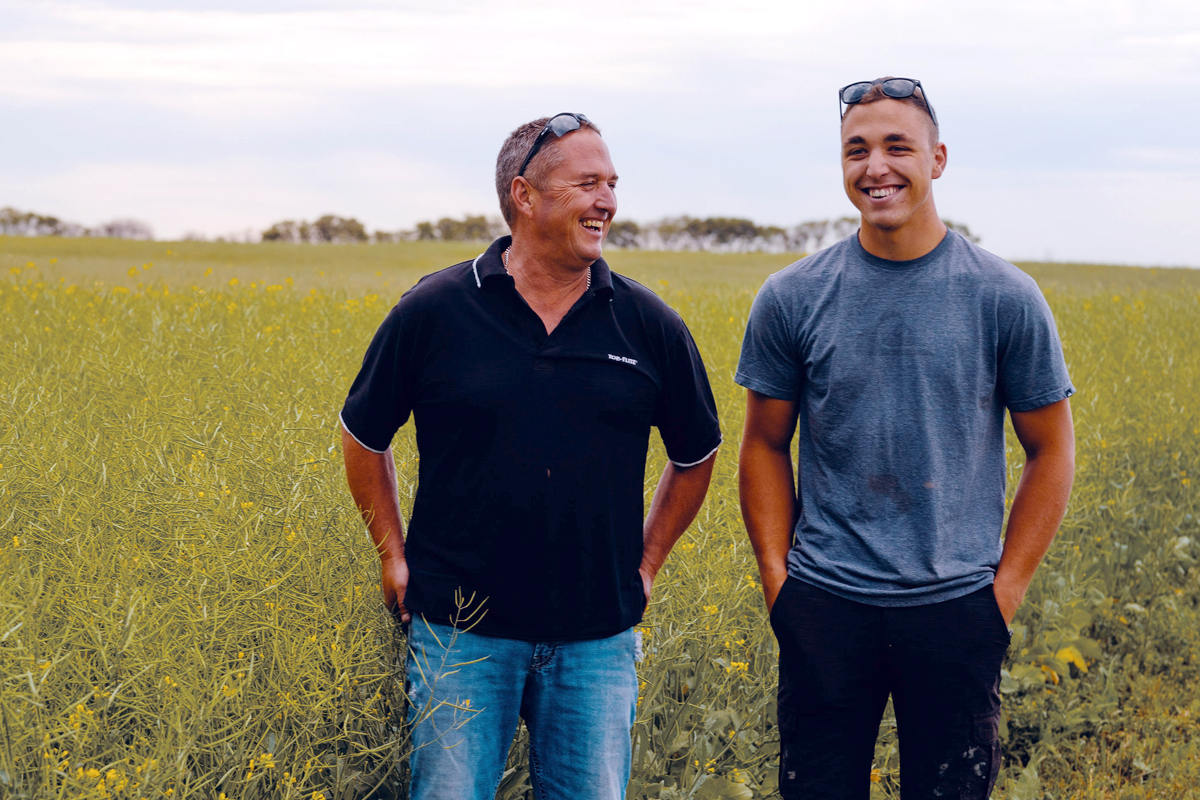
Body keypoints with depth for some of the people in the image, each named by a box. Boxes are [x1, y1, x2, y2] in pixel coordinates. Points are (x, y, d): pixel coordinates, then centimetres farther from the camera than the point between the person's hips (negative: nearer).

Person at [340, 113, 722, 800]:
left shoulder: (650, 325, 0)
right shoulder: (434, 312, -5)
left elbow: (697, 454, 15)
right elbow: (364, 437, 9)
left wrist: (647, 563, 12)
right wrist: (393, 554, 6)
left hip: (597, 637, 2)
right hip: (461, 631, -1)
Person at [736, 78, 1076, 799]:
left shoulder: (1005, 298, -2)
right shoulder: (792, 299, 1)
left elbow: (1052, 453, 4)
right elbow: (765, 449, 9)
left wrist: (1005, 591, -1)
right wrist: (778, 579, 1)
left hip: (956, 608, -1)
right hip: (825, 605, 1)